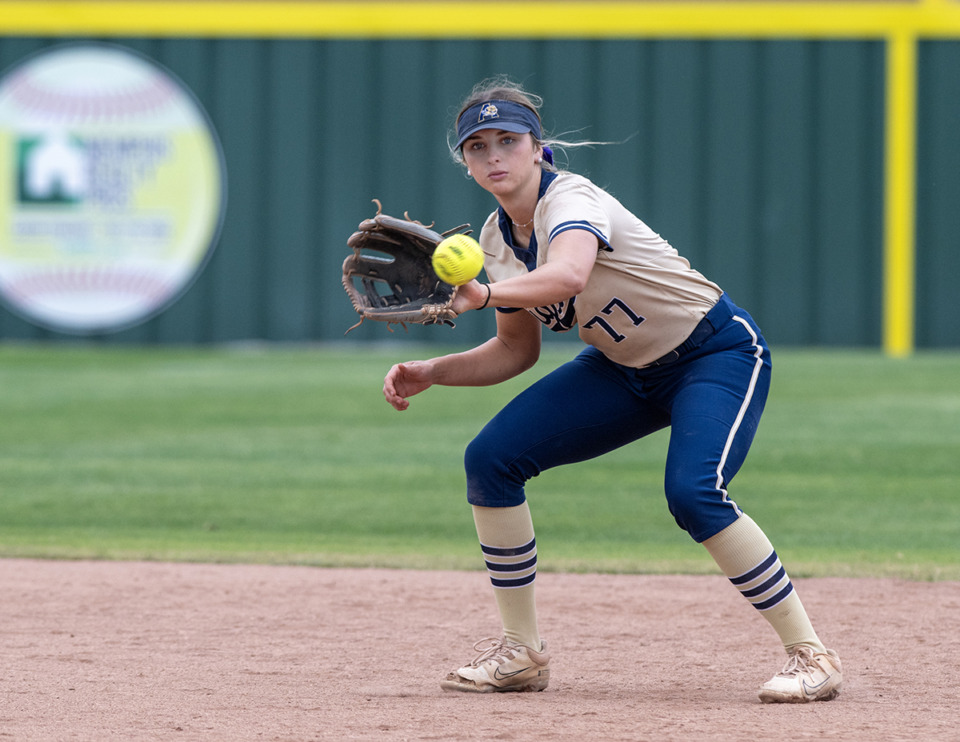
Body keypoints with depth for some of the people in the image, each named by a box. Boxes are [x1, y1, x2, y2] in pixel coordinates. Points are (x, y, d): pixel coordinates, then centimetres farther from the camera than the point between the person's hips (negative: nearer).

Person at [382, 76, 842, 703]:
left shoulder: (572, 200, -26)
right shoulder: (498, 238, -1)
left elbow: (569, 275, -50)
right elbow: (517, 349, 10)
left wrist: (484, 294, -63)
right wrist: (432, 373, -4)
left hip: (719, 352, -8)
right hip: (625, 370, 8)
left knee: (693, 492, -32)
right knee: (492, 458, -6)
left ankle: (811, 655, -20)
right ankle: (523, 652, 5)